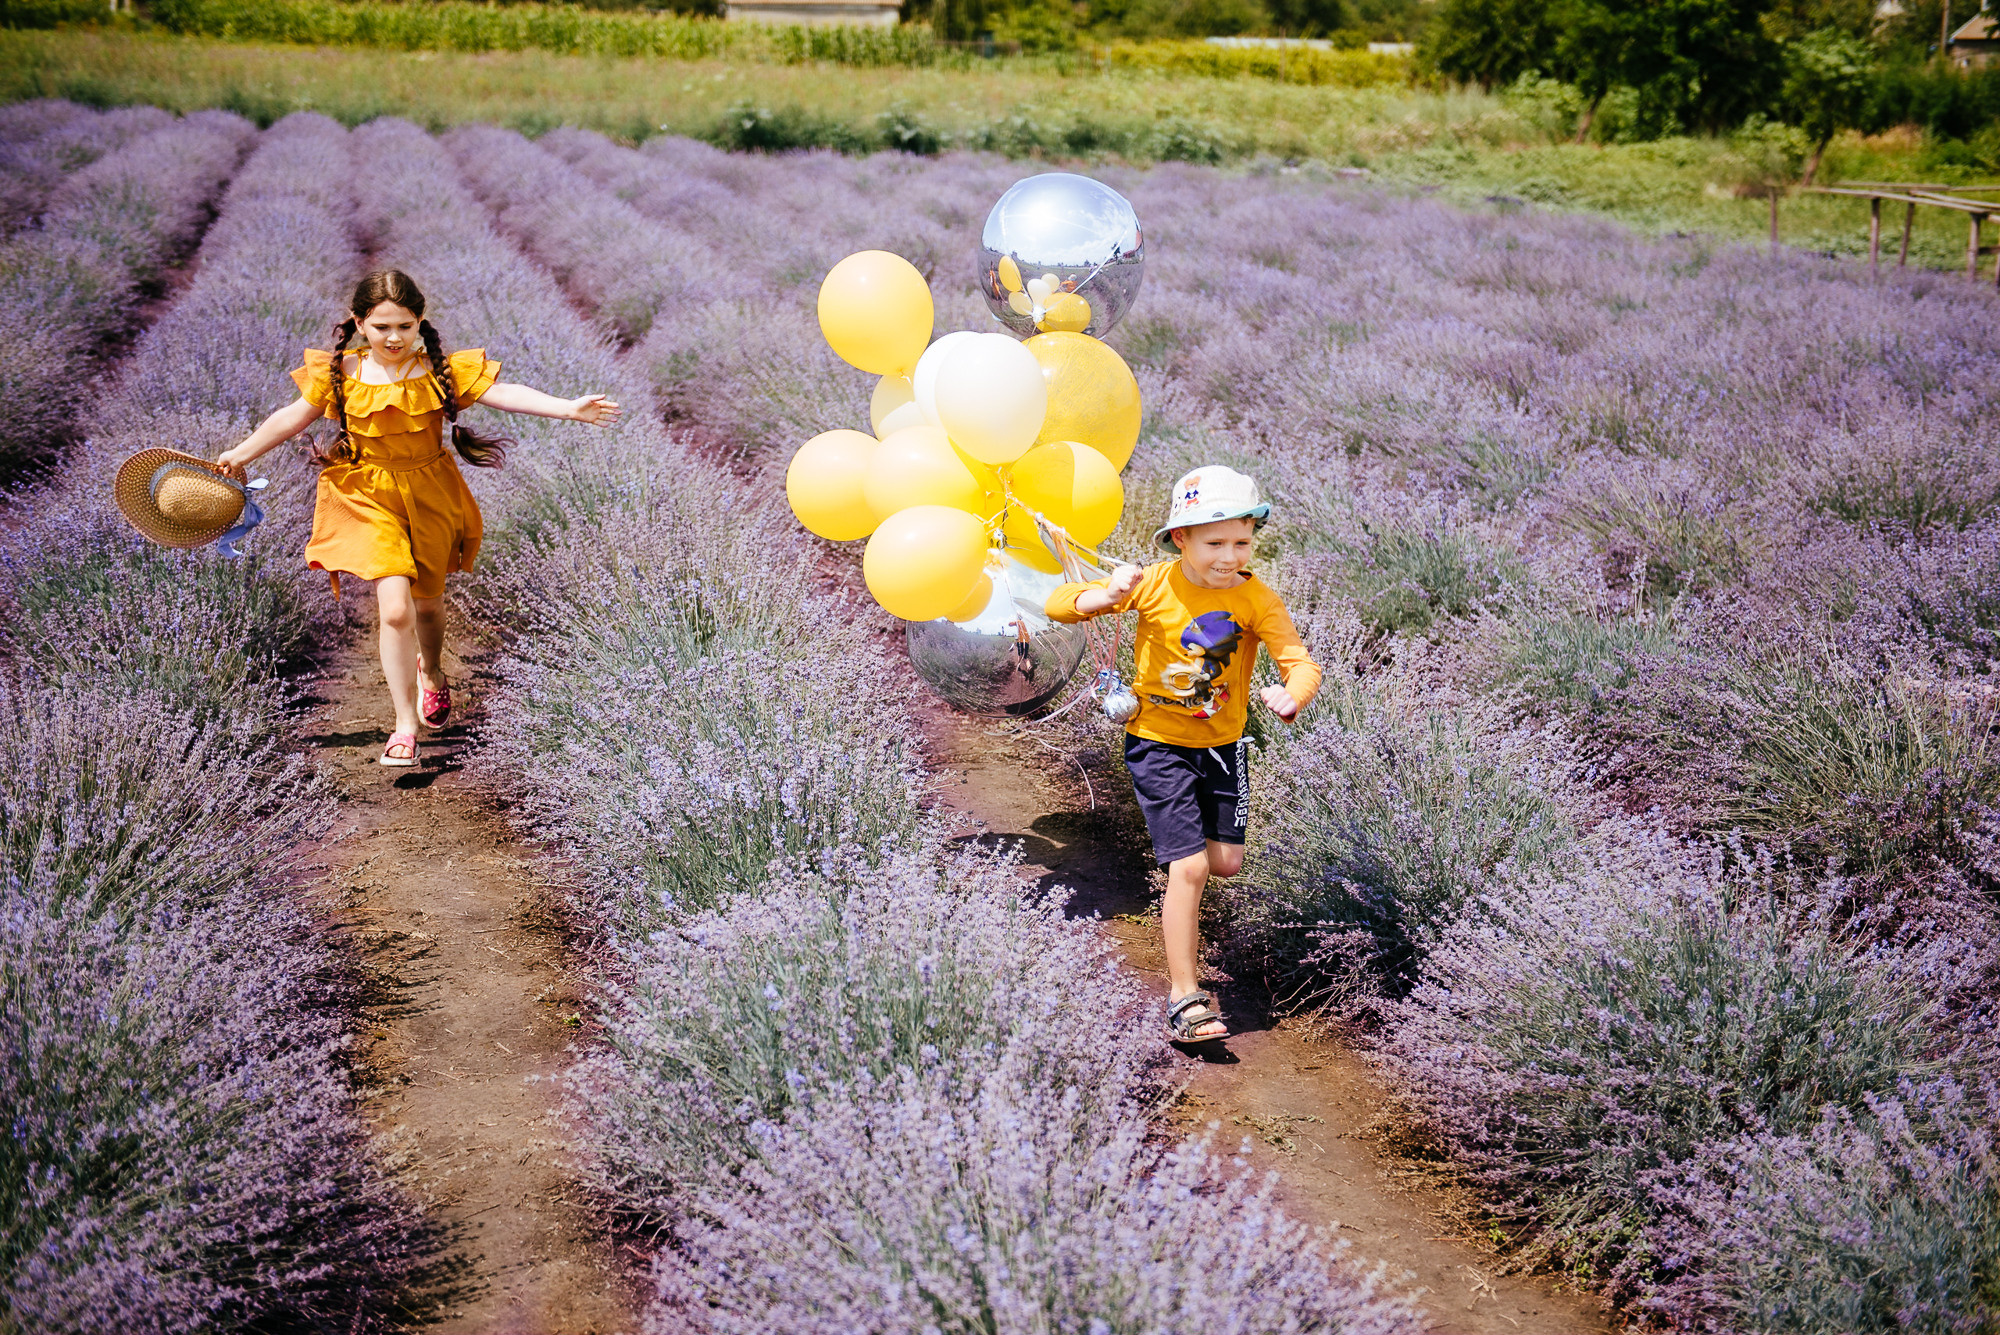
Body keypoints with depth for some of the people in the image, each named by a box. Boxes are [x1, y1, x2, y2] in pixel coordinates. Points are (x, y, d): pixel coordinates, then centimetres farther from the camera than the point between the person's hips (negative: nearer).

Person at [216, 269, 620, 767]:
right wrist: (241, 454, 9)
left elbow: (505, 393, -16)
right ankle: (405, 724, -7)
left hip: (430, 498, 2)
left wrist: (569, 408, -28)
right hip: (367, 500, -1)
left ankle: (431, 671, 55)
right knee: (395, 608, -17)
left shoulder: (443, 371, -9)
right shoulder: (339, 375, -7)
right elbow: (292, 418, 6)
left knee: (427, 603, 18)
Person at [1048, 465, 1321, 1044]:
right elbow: (1058, 605, -14)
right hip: (1159, 742, -3)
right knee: (1188, 868, -9)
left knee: (1226, 861, 9)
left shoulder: (1257, 599, -13)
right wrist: (1104, 597, -35)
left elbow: (1300, 661, -21)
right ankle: (1183, 997, 0)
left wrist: (1292, 695, -45)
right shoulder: (1154, 586, -17)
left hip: (1222, 744, 4)